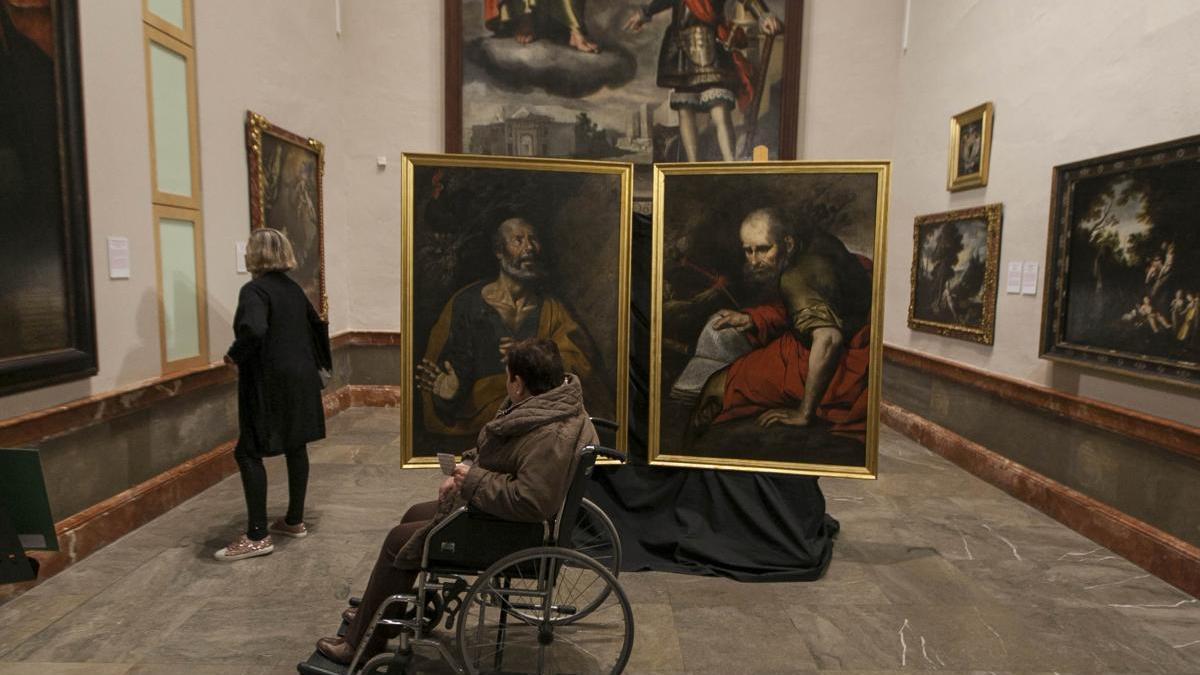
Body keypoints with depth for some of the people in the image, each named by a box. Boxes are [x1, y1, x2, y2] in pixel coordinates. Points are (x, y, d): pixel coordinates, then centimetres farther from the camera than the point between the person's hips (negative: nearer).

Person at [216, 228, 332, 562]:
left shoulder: (254, 290, -15)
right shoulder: (294, 289, 10)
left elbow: (253, 330, -32)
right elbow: (317, 325, 21)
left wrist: (235, 355, -15)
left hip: (270, 383, -8)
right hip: (301, 380, 8)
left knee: (248, 453, -1)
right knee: (296, 447, 13)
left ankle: (257, 536, -1)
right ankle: (294, 521, 24)